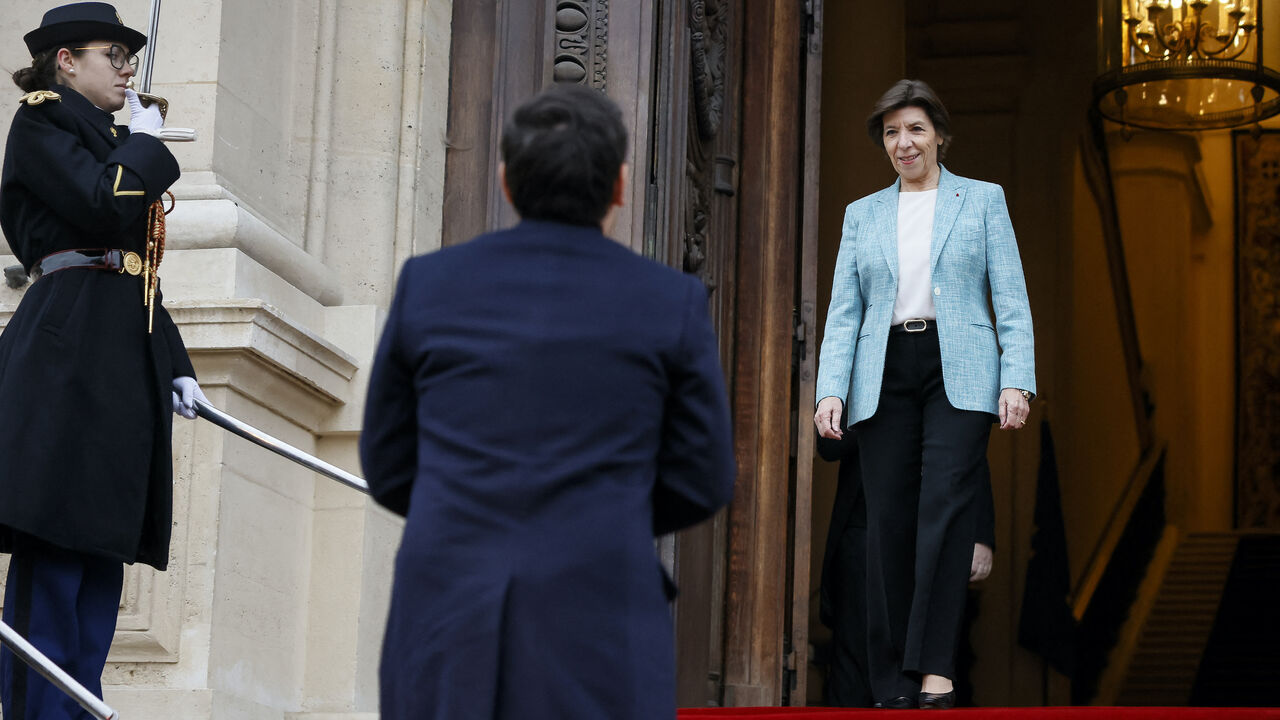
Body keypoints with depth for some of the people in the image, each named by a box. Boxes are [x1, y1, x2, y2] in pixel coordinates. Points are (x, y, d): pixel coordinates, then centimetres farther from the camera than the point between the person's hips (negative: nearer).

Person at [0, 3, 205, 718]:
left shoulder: (114, 142, 24)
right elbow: (104, 205, -17)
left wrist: (177, 365, 16)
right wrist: (144, 142, 0)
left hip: (125, 363, 9)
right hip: (68, 349, -9)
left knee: (102, 554, 5)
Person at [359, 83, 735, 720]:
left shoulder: (427, 285, 5)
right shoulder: (670, 302, 0)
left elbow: (390, 466, 12)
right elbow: (701, 480, 7)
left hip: (447, 629, 2)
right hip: (597, 627, -2)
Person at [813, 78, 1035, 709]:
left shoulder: (982, 200, 10)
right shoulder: (862, 214, 16)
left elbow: (1011, 299, 4)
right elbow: (843, 311, 10)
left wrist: (1017, 379, -8)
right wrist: (831, 390, -3)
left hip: (958, 373, -2)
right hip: (884, 376, 2)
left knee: (945, 508, -16)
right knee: (888, 519, -1)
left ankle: (934, 667, -18)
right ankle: (893, 682, 4)